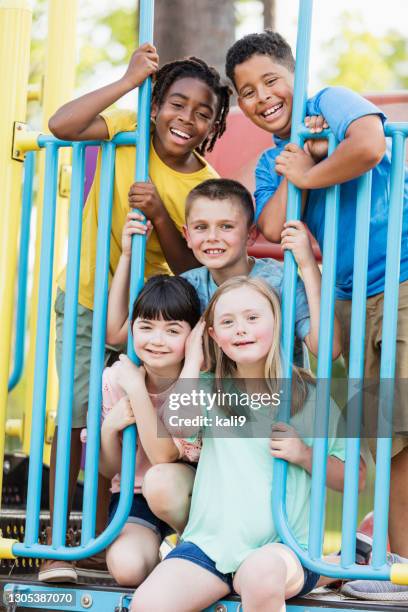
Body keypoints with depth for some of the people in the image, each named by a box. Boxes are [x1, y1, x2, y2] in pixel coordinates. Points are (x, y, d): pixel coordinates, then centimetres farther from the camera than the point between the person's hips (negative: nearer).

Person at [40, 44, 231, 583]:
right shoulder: (126, 134, -13)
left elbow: (191, 270, -13)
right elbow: (60, 126, -30)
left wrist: (160, 217, -28)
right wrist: (129, 80, -29)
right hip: (86, 302, -2)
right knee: (76, 413, -11)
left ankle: (99, 537, 22)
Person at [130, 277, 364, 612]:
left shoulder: (309, 397, 7)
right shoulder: (209, 388, 12)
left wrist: (305, 455, -7)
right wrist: (193, 358, 1)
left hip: (281, 548, -1)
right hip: (209, 543, 1)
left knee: (260, 571, -37)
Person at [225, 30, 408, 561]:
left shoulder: (331, 101, -1)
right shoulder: (270, 165, 17)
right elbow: (273, 231, -2)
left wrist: (308, 175, -10)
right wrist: (299, 159, -6)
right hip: (352, 300, 7)